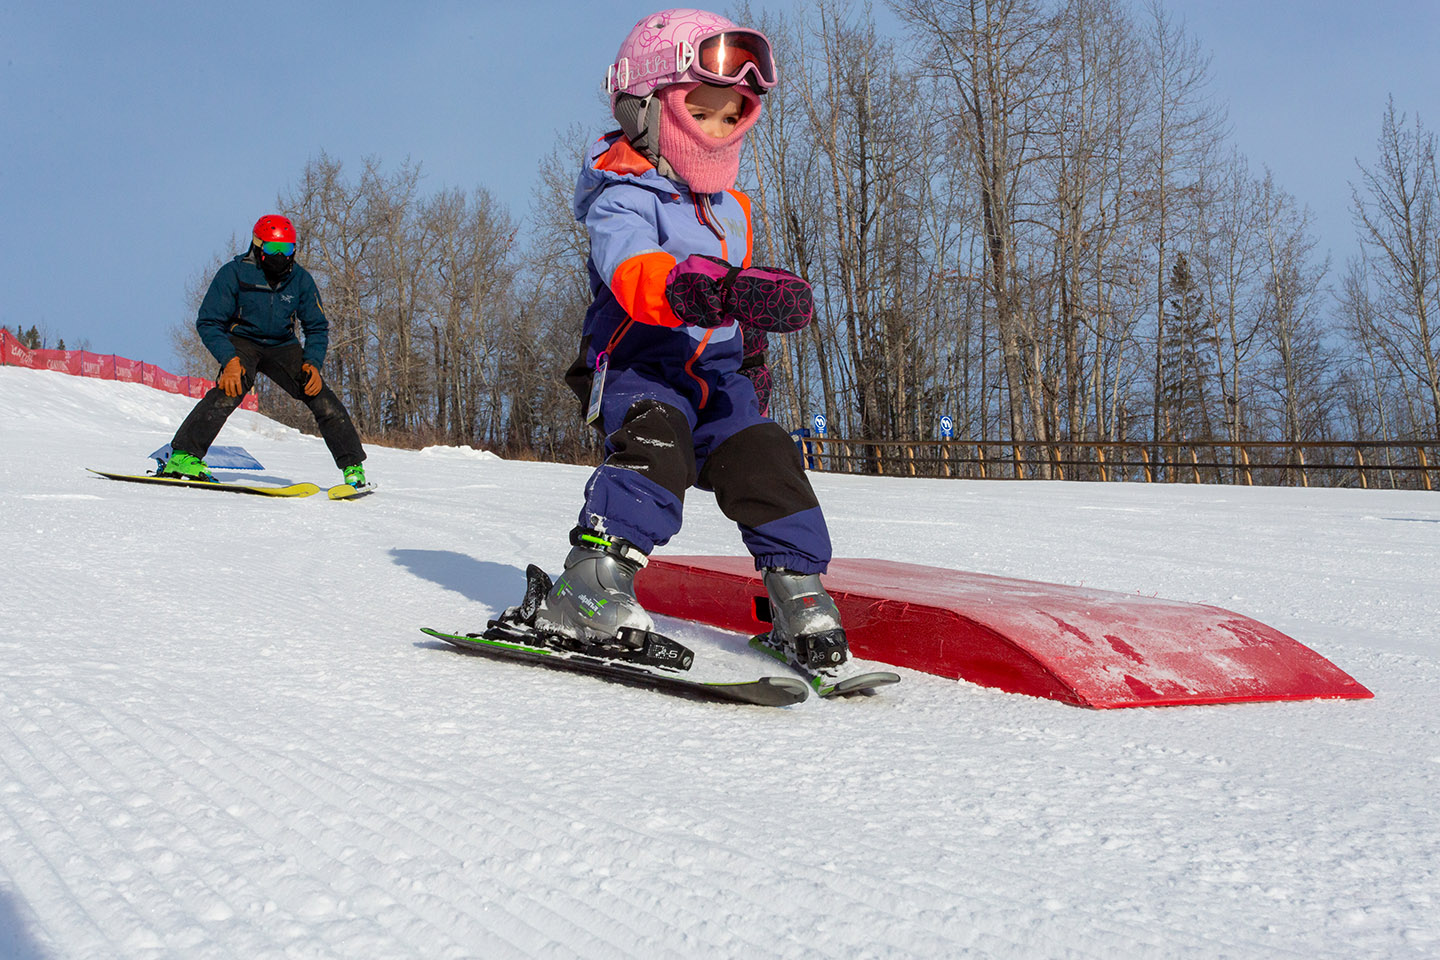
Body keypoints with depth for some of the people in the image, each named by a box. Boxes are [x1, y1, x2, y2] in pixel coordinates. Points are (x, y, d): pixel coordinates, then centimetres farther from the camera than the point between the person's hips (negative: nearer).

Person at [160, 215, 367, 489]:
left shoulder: (300, 279, -7)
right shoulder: (235, 273, -16)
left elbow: (317, 327, 1)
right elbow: (208, 322, -14)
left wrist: (313, 363, -16)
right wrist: (229, 359, -30)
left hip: (283, 346, 3)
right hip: (242, 342, -3)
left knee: (323, 400, -12)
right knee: (231, 389, -33)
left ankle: (353, 466, 0)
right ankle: (183, 455, -35)